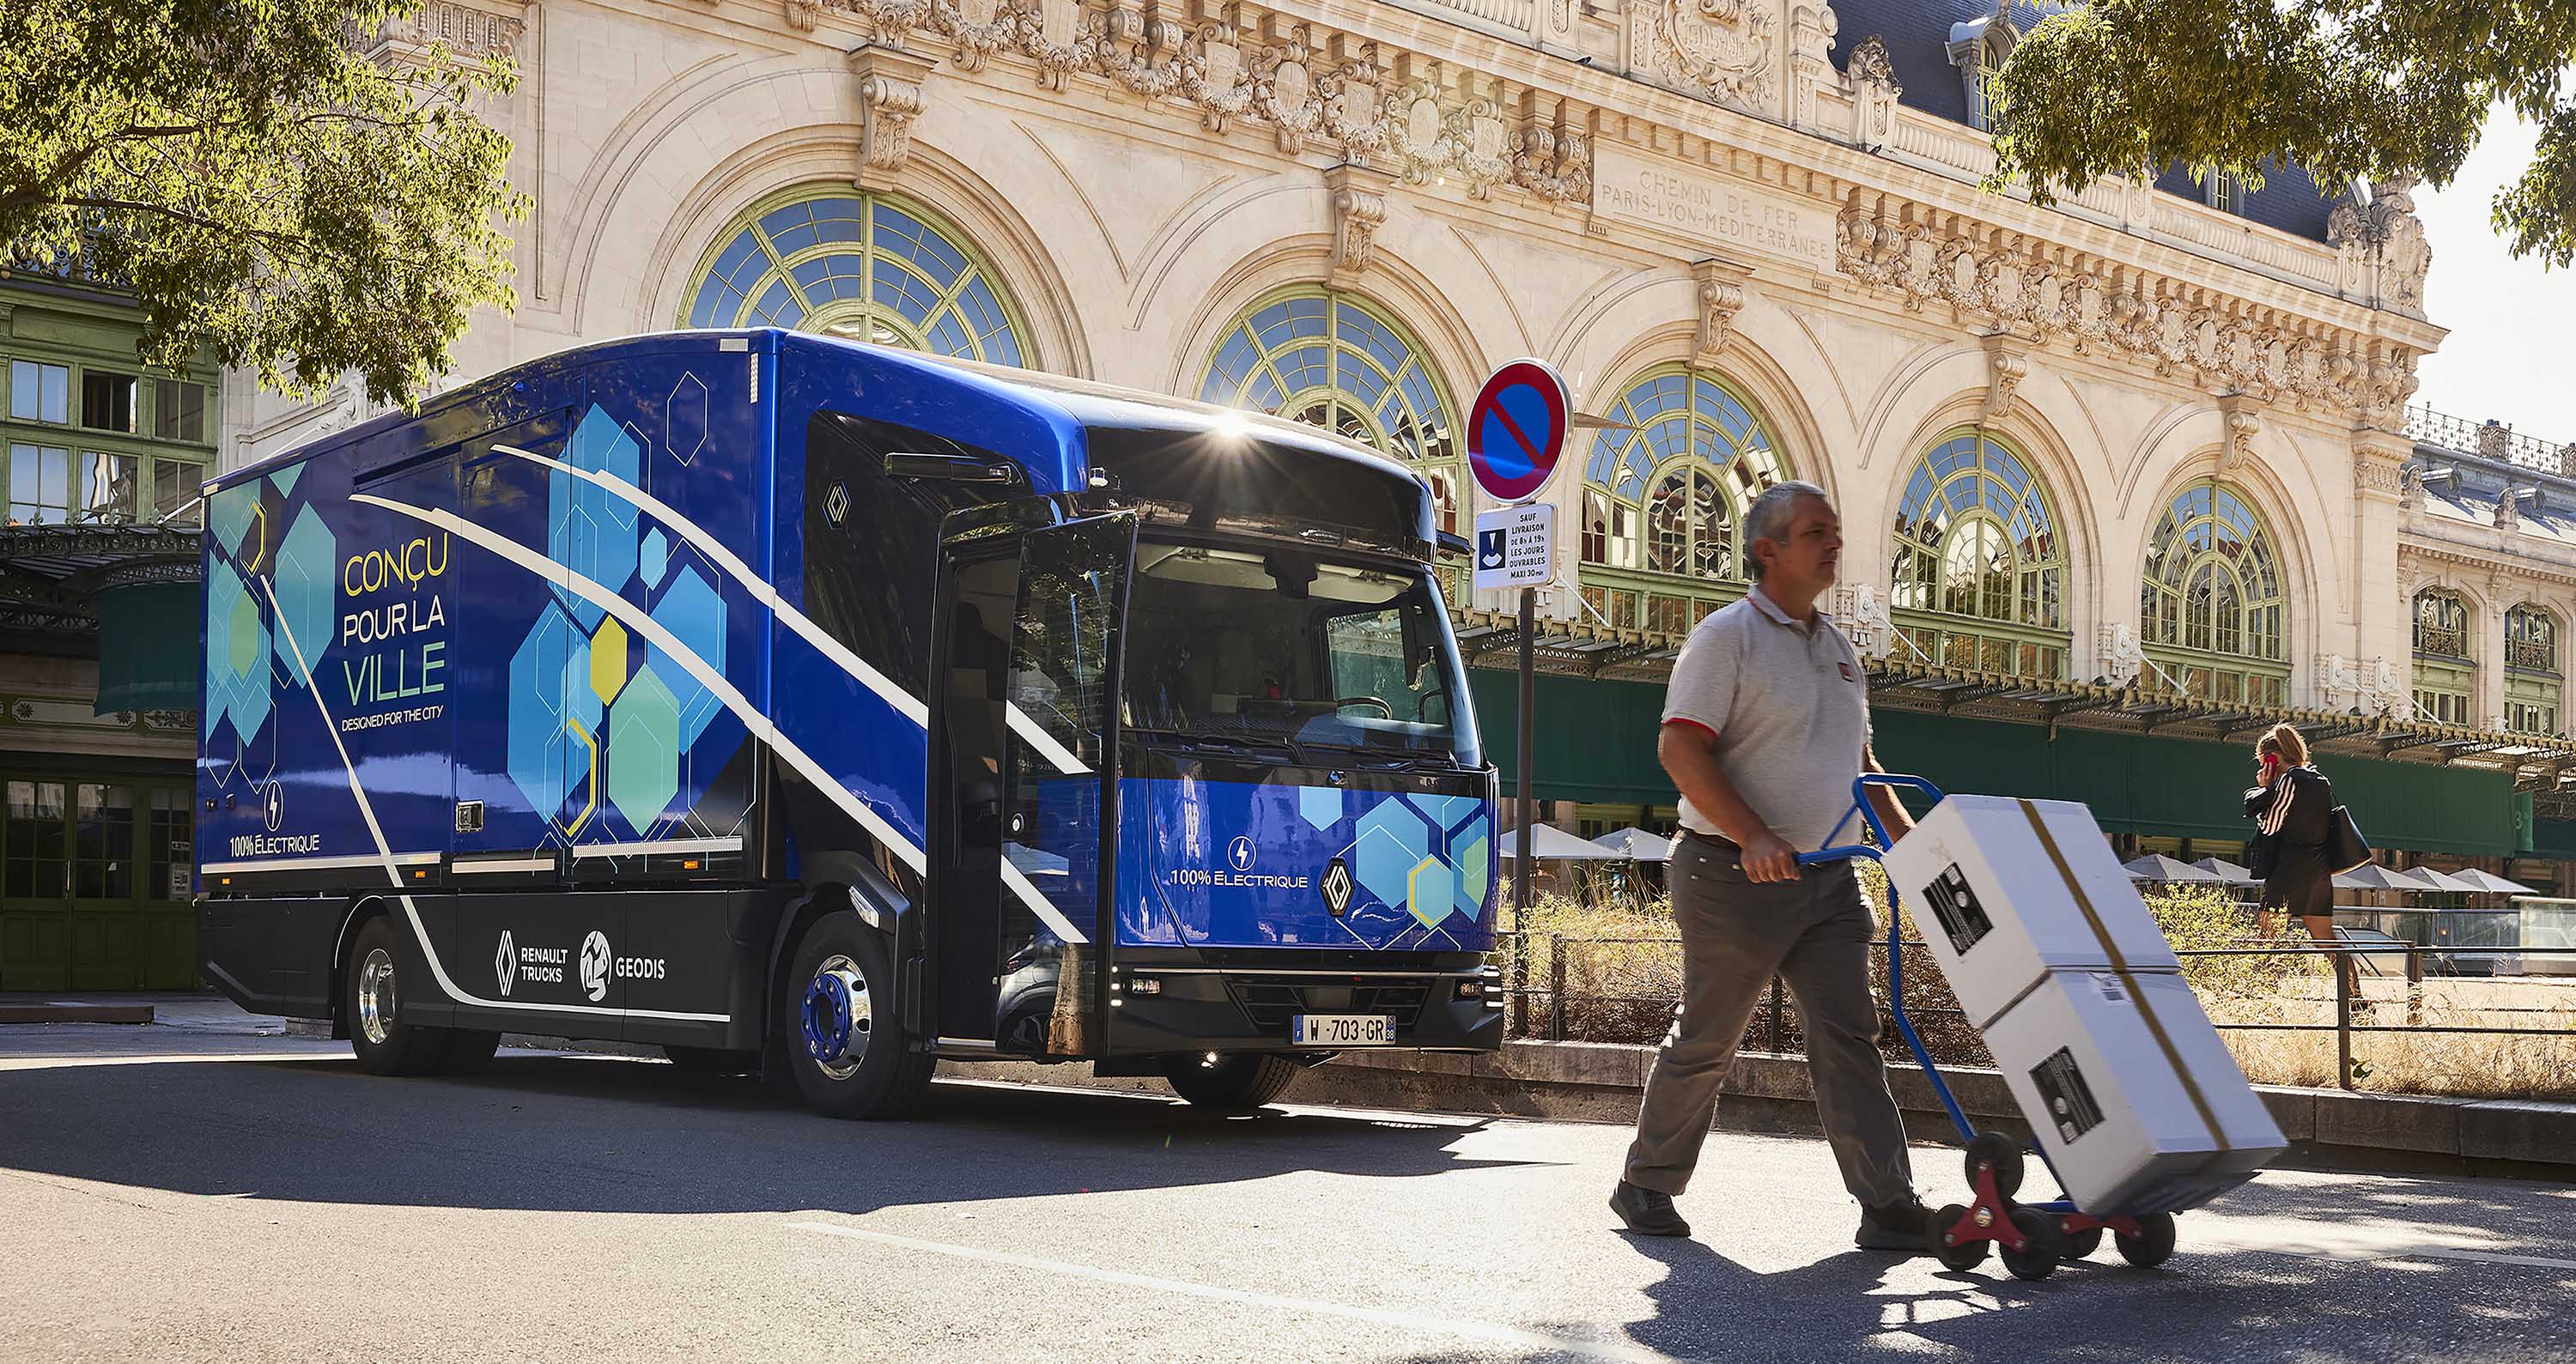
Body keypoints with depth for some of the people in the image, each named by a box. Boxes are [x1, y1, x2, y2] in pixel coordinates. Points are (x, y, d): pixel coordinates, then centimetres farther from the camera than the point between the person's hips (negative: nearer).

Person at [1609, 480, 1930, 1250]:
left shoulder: (1836, 646, 16)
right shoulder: (1729, 636, -8)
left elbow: (1858, 759, 26)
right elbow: (1680, 749, -17)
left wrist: (1903, 832, 11)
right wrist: (1752, 836, -26)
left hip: (1826, 878, 7)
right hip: (1734, 875, -6)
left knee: (1848, 1035, -1)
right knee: (1706, 1040, 3)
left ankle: (1889, 1207, -3)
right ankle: (1646, 1185, 20)